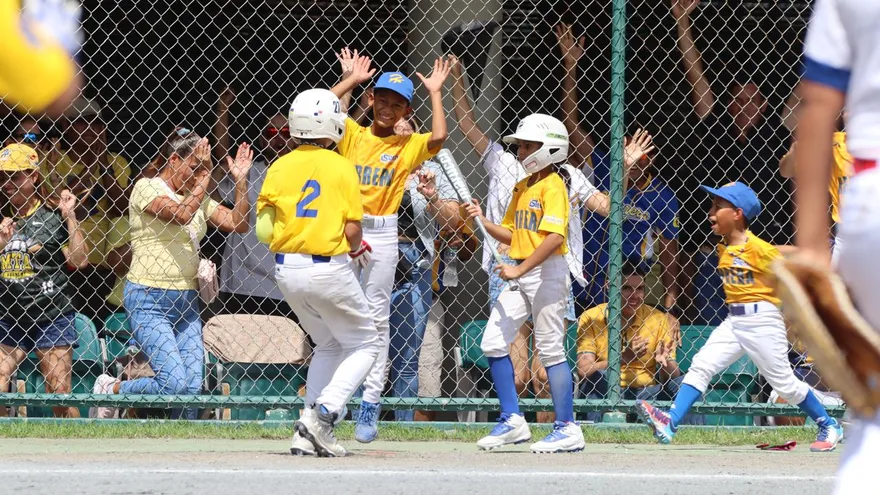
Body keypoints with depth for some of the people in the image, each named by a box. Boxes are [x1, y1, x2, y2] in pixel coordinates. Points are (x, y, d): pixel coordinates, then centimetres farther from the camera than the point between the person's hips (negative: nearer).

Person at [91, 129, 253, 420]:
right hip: (149, 300, -7)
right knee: (174, 382, -18)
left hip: (186, 301, 7)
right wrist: (204, 180, -11)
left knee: (192, 387, -2)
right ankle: (110, 391, 5)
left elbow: (238, 224, 9)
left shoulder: (197, 196, 14)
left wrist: (240, 181, 1)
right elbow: (182, 214, -22)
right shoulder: (146, 188, -7)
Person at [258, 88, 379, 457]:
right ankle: (323, 414, -12)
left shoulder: (280, 167, 3)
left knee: (328, 345, 22)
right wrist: (354, 246, 12)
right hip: (328, 270, -5)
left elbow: (264, 230, 0)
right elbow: (353, 231, -10)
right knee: (364, 345, 10)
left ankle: (308, 434, 10)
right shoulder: (341, 167, -7)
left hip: (286, 271, 5)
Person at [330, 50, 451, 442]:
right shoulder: (352, 135, 9)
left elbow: (439, 136, -12)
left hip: (382, 235, -1)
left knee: (376, 319, 1)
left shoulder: (409, 146, 7)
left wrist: (435, 93, 0)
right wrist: (351, 79, 6)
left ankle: (370, 408, 4)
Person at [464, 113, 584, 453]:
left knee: (549, 349, -5)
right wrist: (483, 222, 2)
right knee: (493, 342, 4)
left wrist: (520, 269, -25)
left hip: (548, 272, -9)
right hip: (520, 275, 9)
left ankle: (567, 428, 2)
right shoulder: (522, 188, 15)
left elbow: (555, 237, -22)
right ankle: (512, 422, 10)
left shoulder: (553, 186, -12)